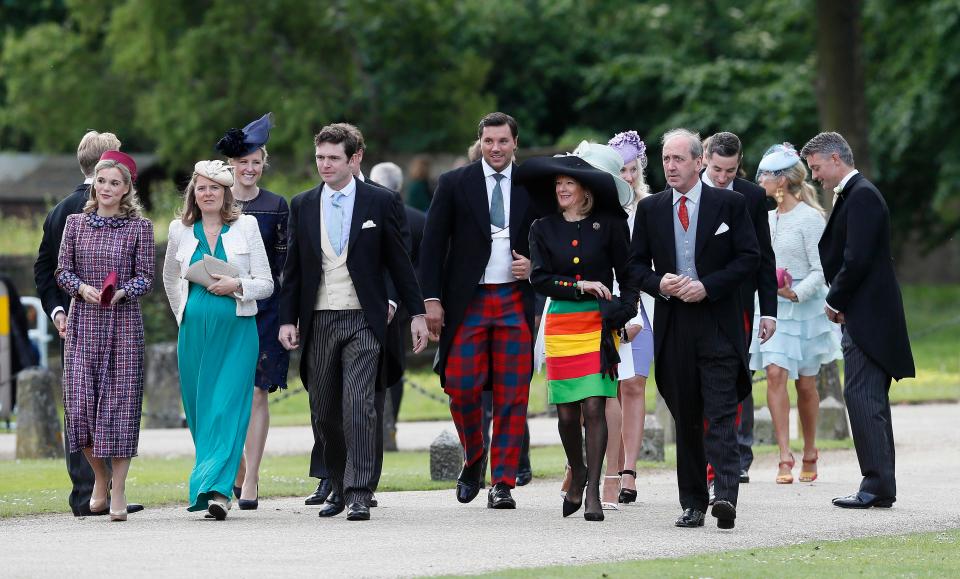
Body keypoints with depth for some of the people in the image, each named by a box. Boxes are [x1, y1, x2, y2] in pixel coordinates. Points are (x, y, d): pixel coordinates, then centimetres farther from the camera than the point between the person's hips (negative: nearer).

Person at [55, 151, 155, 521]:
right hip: (83, 322, 2)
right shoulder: (75, 223, 9)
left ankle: (118, 491, 1)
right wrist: (83, 288, -12)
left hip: (123, 321, -2)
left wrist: (121, 292, -17)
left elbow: (145, 276, 1)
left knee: (120, 401, -5)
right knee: (80, 401, -4)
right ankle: (100, 477, 19)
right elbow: (62, 271, 8)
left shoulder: (139, 227, 3)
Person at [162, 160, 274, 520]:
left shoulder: (246, 226, 3)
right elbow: (170, 279, 26)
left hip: (237, 330, -3)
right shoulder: (180, 230, 9)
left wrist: (237, 285, -13)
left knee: (228, 408, -13)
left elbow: (266, 283, 4)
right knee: (199, 411, 4)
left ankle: (218, 490, -20)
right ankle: (209, 485, 16)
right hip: (194, 331, 3)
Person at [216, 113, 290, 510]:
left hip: (263, 309, -1)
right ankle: (238, 467, 24)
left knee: (256, 392, -6)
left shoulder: (276, 206, 4)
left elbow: (282, 263, 4)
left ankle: (250, 481, -4)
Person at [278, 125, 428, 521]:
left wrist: (416, 313, 3)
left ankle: (359, 495, -14)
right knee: (324, 412, 7)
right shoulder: (303, 206, 9)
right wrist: (288, 319, 5)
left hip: (363, 320, -3)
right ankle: (338, 488, 22)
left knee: (359, 407, -13)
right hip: (318, 322, 3)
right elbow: (293, 269, 12)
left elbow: (399, 262, 5)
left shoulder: (380, 203, 1)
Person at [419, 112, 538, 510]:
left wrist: (533, 266, -4)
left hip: (515, 301, 1)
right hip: (467, 301, -1)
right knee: (461, 388, -5)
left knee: (512, 395, -3)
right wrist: (432, 298, -4)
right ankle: (473, 461, 21)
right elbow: (433, 245, 3)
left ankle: (502, 483, 2)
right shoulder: (454, 184, 4)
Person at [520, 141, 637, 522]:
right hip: (561, 325, 2)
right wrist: (580, 287, -12)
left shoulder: (609, 224, 3)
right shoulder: (543, 229, 8)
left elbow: (627, 273, 7)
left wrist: (624, 307, -7)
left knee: (594, 407, -10)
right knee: (567, 412, 6)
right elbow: (539, 279, 0)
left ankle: (592, 491, -7)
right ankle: (577, 474, 31)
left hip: (598, 323, -2)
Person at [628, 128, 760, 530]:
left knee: (721, 415, -12)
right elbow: (636, 264, 12)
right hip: (673, 326, 3)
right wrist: (658, 283, -9)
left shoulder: (730, 204, 2)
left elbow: (749, 257, -2)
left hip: (718, 323, -3)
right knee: (685, 419, 7)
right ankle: (692, 504, 11)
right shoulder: (650, 209, 11)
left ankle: (726, 496, -21)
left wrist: (707, 286, -13)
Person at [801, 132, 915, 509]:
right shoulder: (853, 195, 18)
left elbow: (857, 259, -21)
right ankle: (881, 487, 14)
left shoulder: (862, 197, -14)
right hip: (864, 316, 10)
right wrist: (838, 300, 7)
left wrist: (834, 301, -9)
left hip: (867, 316, -10)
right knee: (871, 400, 11)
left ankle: (877, 485, -12)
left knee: (861, 397, -11)